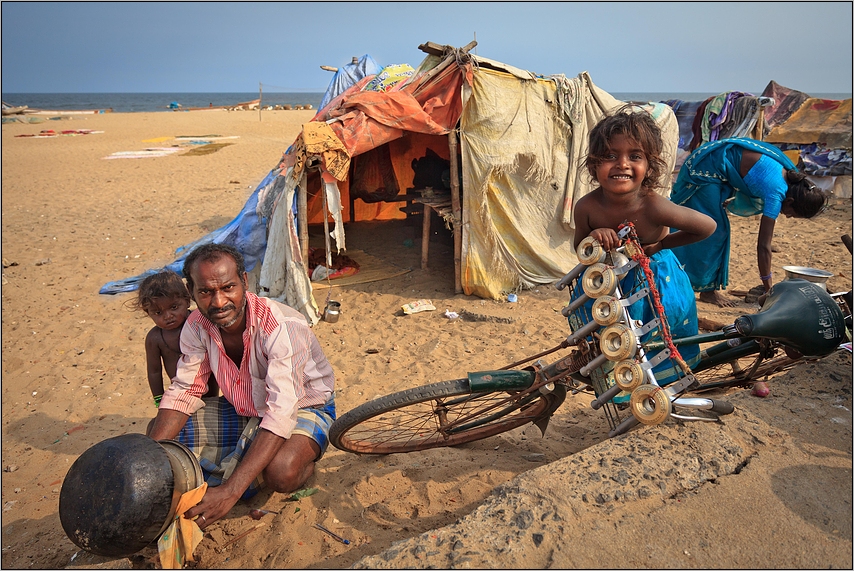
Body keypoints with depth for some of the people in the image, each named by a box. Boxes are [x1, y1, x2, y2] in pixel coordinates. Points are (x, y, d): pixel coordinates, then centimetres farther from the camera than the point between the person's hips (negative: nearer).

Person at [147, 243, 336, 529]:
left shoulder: (282, 327, -33)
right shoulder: (197, 326, -13)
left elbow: (282, 413, -39)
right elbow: (183, 392, -5)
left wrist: (229, 492, -45)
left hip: (302, 408, -6)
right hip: (243, 411, 6)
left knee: (281, 472, -36)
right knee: (160, 432, -7)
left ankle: (305, 463, 1)